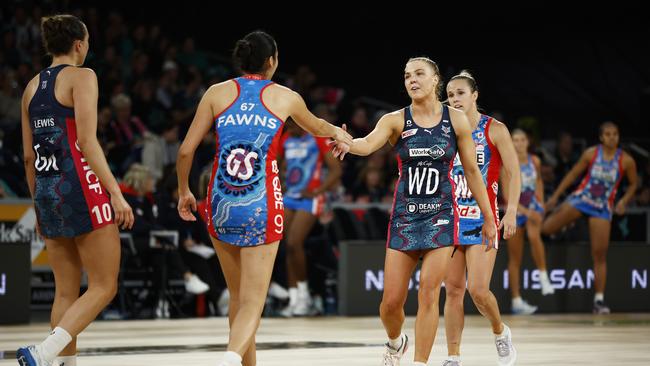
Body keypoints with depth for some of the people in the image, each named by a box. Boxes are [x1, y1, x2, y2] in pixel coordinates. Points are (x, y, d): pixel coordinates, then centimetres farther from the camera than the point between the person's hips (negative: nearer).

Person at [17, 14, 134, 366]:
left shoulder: (32, 86, 14)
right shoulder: (81, 76, -6)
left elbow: (29, 156, 16)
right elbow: (86, 141, -16)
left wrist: (39, 207, 23)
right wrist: (115, 192, -18)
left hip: (46, 192, 7)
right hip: (81, 188, -7)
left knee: (66, 292, 12)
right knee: (104, 287, -3)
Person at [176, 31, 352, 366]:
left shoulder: (218, 93, 5)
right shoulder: (284, 97, 6)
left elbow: (186, 150, 3)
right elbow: (316, 127, 28)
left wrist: (183, 192, 19)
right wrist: (339, 133, 50)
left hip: (221, 205, 2)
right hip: (262, 207, -2)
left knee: (237, 296, 18)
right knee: (252, 302, -5)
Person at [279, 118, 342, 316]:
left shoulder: (318, 138, -8)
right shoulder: (286, 140, 11)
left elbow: (336, 170, -8)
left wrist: (316, 191, -15)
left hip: (309, 199, -7)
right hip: (290, 196, 7)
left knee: (294, 243, -17)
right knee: (289, 247, 3)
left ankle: (304, 293, 0)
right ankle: (294, 298, 7)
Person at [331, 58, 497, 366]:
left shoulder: (456, 120, -2)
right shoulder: (396, 120, -4)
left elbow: (472, 171, 5)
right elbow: (368, 144, -25)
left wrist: (488, 218, 7)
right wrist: (347, 143, -49)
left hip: (441, 214, -1)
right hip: (404, 215, 1)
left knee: (429, 293, -11)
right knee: (391, 301, 2)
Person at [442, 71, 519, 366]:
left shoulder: (494, 130, -3)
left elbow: (513, 173, -4)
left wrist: (511, 212, -14)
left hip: (483, 219, -4)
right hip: (451, 219, 4)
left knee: (478, 290, -12)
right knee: (453, 290, 1)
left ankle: (500, 333, 17)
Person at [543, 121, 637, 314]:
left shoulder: (626, 161, -8)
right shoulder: (591, 153, -8)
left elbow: (633, 184, 7)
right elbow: (573, 174, 2)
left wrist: (624, 201, -11)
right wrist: (555, 196, 2)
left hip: (603, 208, 0)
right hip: (581, 198, 0)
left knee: (600, 255, -3)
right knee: (546, 229, -7)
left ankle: (599, 300, 1)